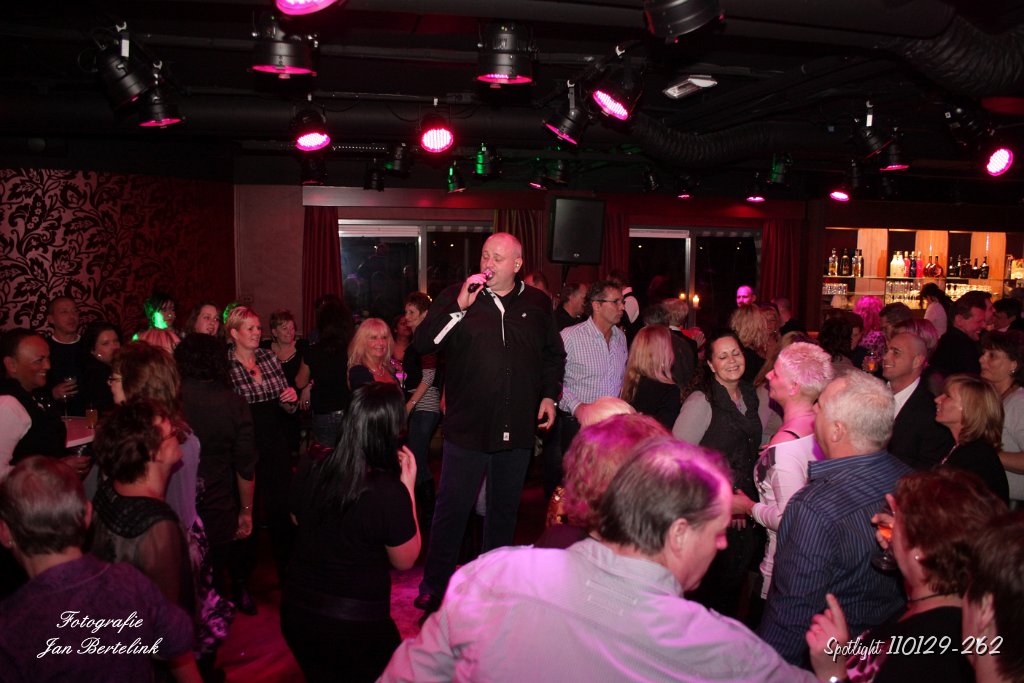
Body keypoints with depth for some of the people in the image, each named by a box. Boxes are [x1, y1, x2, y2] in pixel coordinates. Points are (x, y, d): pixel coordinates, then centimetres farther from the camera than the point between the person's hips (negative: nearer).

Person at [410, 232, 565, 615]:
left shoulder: (537, 304, 7)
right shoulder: (455, 297, -2)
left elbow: (554, 354, 19)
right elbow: (422, 344, -13)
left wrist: (549, 395, 8)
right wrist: (460, 307, -21)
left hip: (518, 428, 3)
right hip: (467, 426, -3)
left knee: (506, 507, 16)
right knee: (453, 508, 1)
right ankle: (434, 587, 16)